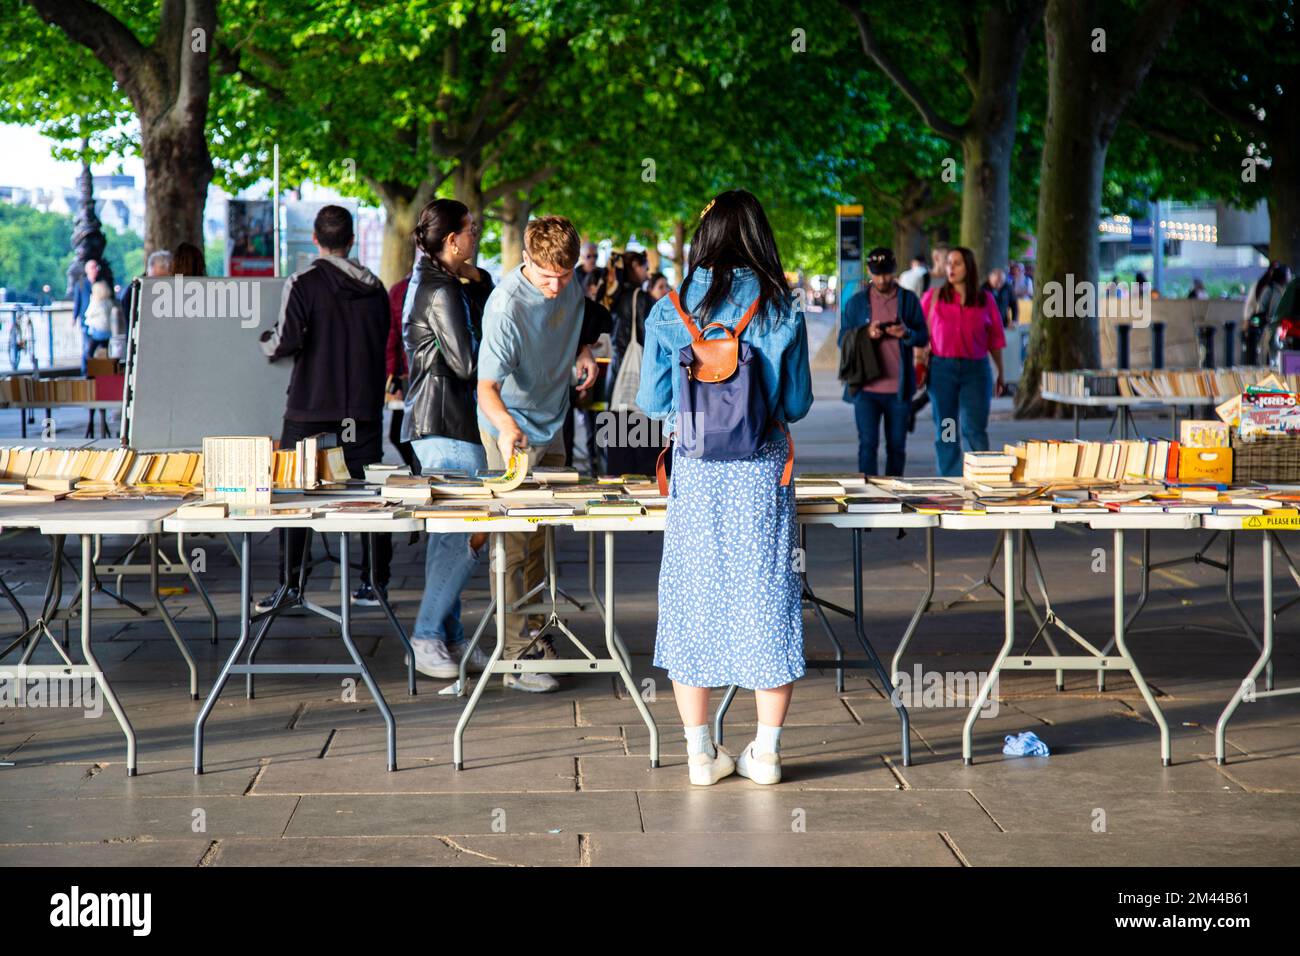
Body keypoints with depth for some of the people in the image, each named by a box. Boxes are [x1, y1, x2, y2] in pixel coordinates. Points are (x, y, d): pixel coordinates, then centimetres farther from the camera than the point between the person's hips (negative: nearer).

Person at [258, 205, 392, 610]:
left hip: (311, 408, -4)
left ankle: (289, 585, 2)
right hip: (364, 406, 4)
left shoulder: (303, 284, -9)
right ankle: (375, 583, 11)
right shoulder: (374, 288, 6)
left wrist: (267, 342, 7)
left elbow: (286, 342, -14)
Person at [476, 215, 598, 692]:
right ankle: (517, 659, -5)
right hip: (512, 430, -7)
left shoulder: (569, 288, -6)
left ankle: (534, 637, 30)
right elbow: (487, 387, -36)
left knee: (539, 540, 17)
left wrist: (582, 350, -2)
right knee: (514, 545, -7)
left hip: (552, 425, 7)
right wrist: (508, 428, -55)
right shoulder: (507, 305, -29)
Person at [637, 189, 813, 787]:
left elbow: (653, 400, 1)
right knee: (766, 601, 6)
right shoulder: (781, 311, -3)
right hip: (761, 472, 0)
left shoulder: (670, 311, -1)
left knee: (693, 603, 8)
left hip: (694, 473, 1)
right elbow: (798, 403, 0)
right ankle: (766, 753, 11)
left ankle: (700, 753, 11)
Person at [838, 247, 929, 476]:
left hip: (899, 388, 1)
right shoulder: (856, 302, 6)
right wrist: (866, 334, -15)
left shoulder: (908, 300, 7)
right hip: (867, 388, -1)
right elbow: (843, 339, 5)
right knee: (868, 444, -7)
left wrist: (906, 333, -17)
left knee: (896, 446, 7)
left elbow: (923, 338, 6)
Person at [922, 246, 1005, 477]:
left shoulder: (985, 300, 7)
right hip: (941, 368, 1)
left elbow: (995, 339, 9)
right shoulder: (932, 297, 7)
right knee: (945, 431, 5)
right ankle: (949, 482, 11)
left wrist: (1001, 374, 10)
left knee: (975, 429, -5)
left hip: (976, 369, -1)